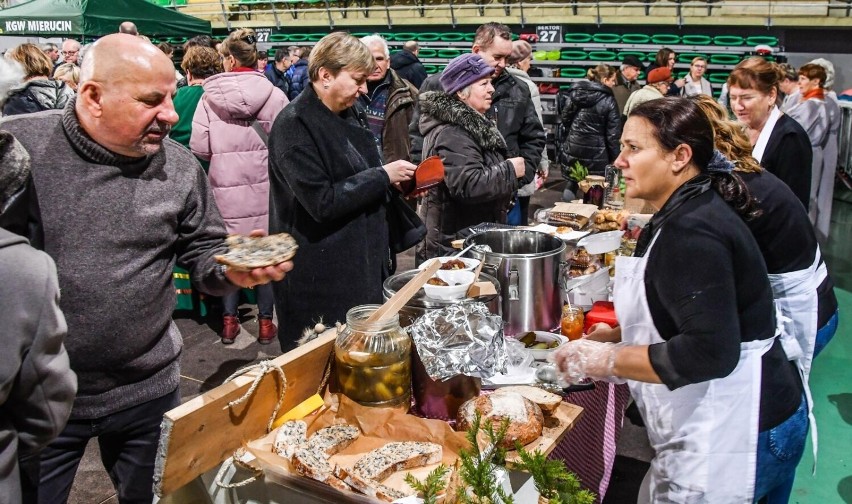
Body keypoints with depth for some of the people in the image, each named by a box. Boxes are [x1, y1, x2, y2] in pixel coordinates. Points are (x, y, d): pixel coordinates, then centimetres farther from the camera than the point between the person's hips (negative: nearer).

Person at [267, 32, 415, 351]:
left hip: (365, 262, 8)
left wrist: (399, 183, 4)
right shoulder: (295, 125, -16)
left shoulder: (348, 116, 11)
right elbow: (321, 201, -23)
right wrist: (383, 176, -17)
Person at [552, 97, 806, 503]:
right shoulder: (686, 214, 10)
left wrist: (606, 359, -21)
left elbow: (709, 352, -29)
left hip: (735, 435, -10)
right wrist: (614, 336, 7)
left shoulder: (692, 233, -23)